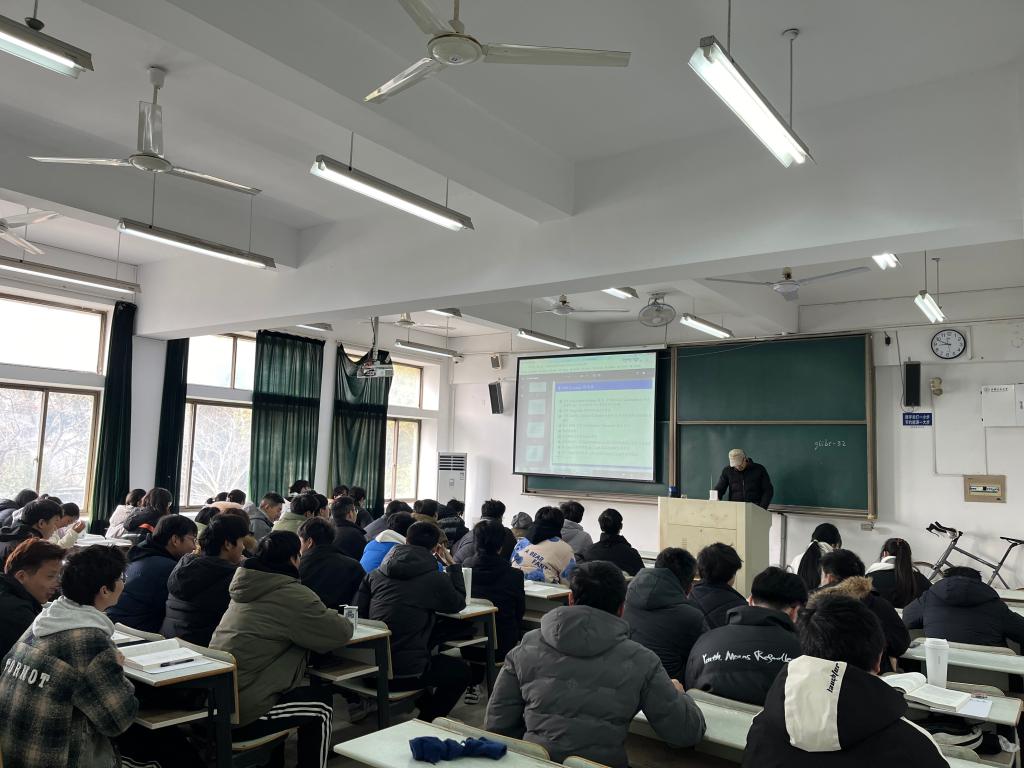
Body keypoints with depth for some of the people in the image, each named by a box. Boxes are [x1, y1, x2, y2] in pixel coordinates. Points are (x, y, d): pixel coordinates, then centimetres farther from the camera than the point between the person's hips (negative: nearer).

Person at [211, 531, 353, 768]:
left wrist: (321, 614, 12)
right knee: (322, 705, 9)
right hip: (240, 714, -8)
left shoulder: (247, 588, 10)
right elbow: (341, 633, -9)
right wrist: (330, 616, 12)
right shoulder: (292, 594, -15)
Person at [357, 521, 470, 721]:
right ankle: (426, 721, 20)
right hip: (406, 672, -6)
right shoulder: (436, 579, -9)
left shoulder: (376, 574, 6)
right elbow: (458, 604, 9)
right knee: (461, 670, 19)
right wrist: (451, 565, 15)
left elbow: (360, 612, 11)